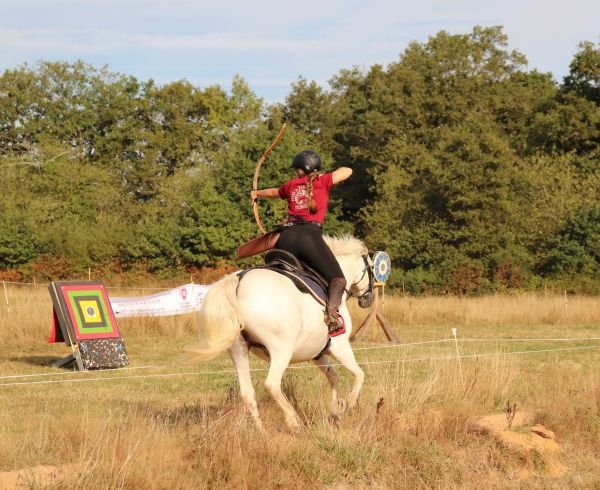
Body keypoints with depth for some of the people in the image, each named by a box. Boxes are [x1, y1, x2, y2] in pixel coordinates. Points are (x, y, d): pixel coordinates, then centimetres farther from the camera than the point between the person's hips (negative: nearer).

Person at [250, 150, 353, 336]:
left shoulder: (292, 185, 23)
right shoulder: (323, 181, 12)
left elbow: (273, 192, 44)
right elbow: (347, 171, 24)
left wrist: (257, 193, 66)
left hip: (287, 237, 4)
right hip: (311, 236, -4)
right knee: (338, 279, -3)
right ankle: (331, 311, -32)